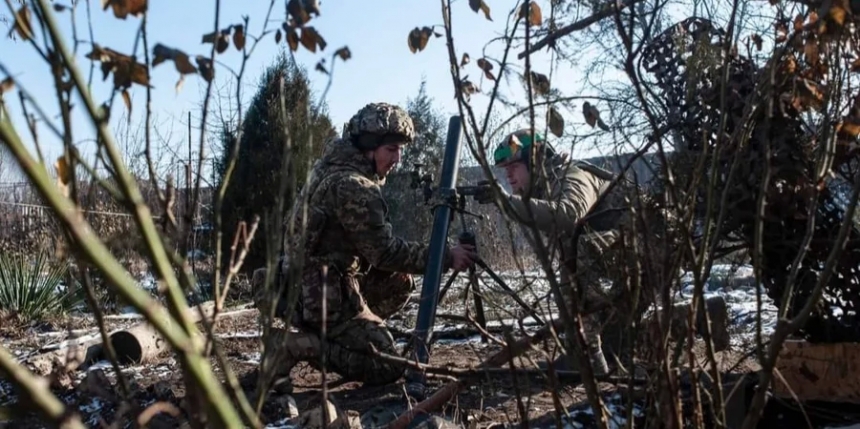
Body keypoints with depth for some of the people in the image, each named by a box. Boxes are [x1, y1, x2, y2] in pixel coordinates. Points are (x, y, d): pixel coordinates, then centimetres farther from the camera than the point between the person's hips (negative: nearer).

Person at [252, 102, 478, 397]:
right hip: (325, 294, -10)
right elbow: (385, 252, -19)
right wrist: (446, 257, -14)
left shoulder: (331, 167, 9)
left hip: (307, 286, 10)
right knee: (388, 366, -4)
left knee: (399, 282, 19)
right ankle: (296, 346, -11)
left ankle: (332, 336, 12)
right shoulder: (353, 186, -21)